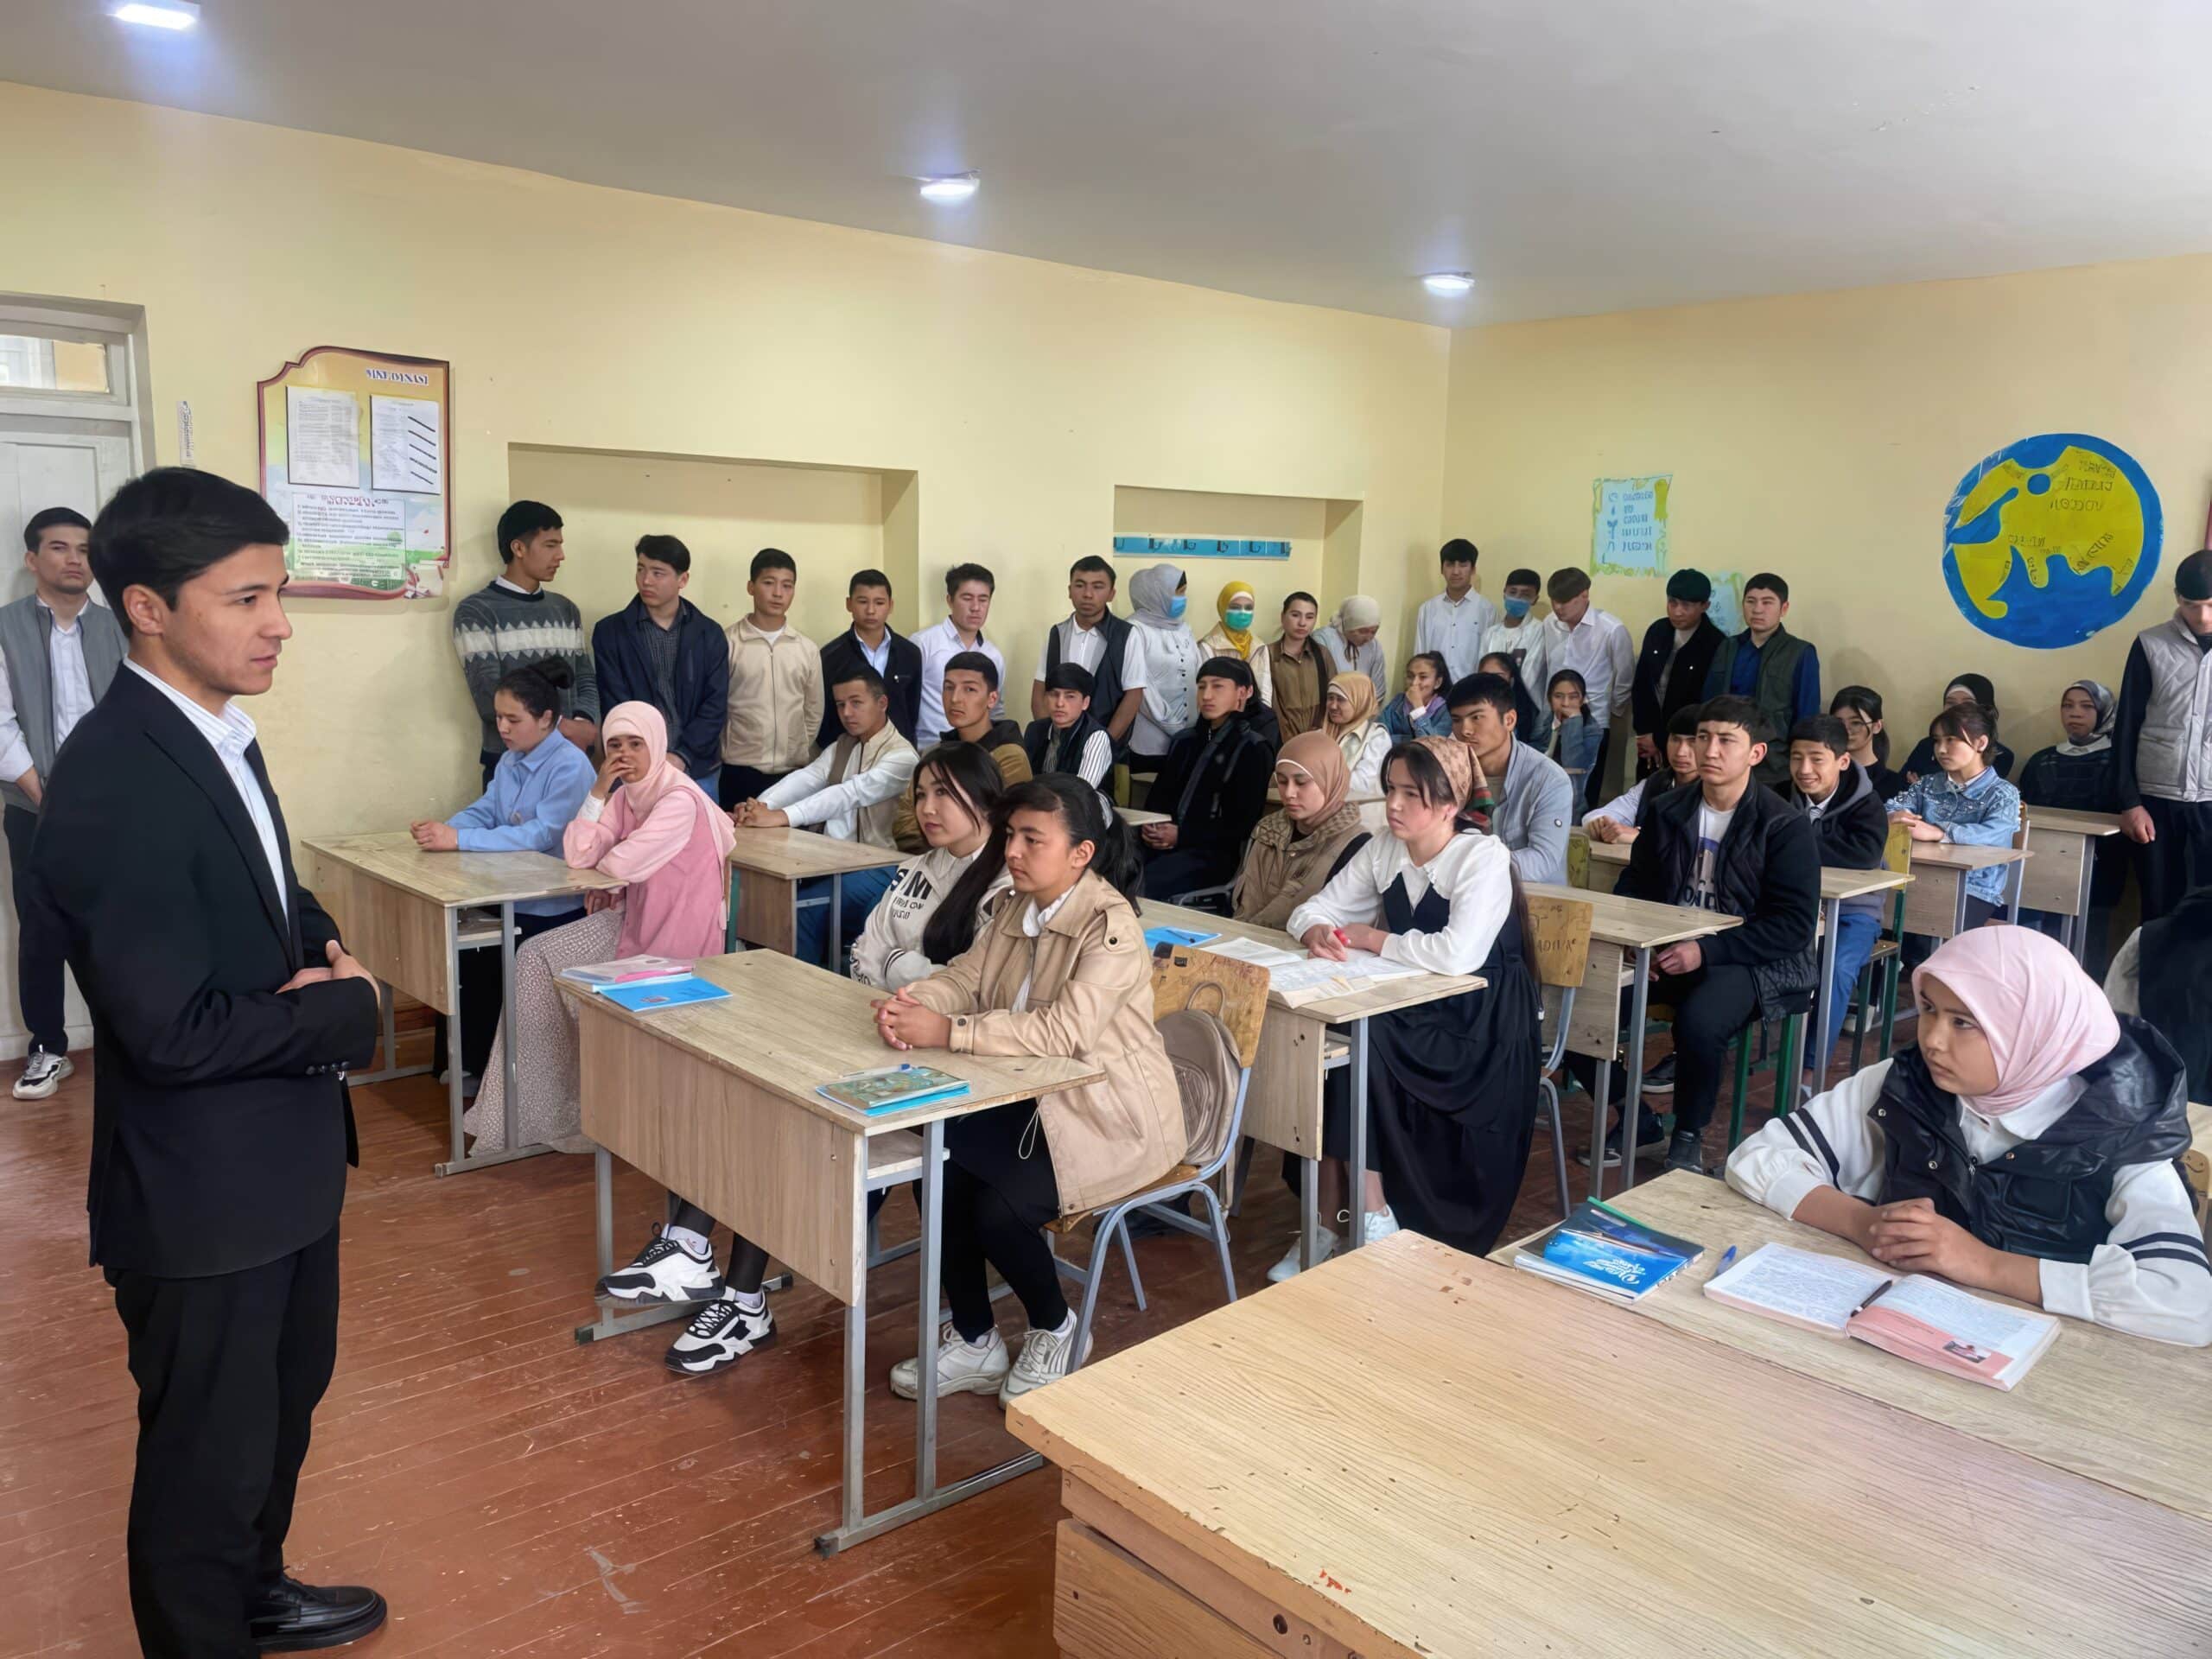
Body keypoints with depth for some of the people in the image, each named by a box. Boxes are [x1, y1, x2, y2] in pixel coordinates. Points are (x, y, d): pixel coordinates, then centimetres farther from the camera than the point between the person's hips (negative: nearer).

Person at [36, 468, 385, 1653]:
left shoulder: (215, 733, 3)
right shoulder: (113, 784, -27)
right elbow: (173, 1029, -29)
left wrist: (324, 947, -5)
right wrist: (349, 1006, -16)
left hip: (283, 1157, 10)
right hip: (203, 1193, -10)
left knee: (286, 1397, 28)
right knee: (209, 1456, 12)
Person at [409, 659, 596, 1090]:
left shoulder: (570, 767, -19)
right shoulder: (510, 761, 11)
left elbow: (541, 834, -27)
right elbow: (483, 811, 7)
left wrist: (459, 840, -30)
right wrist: (442, 828, -15)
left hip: (553, 911, -8)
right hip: (510, 899, 8)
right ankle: (466, 1060, 13)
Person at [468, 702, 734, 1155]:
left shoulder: (681, 799, -19)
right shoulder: (625, 794, 7)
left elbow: (620, 865, -24)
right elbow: (578, 857, -4)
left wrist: (601, 872, 0)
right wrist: (598, 791, -10)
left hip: (674, 939, -8)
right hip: (632, 918, 8)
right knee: (535, 960, -2)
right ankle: (531, 1108, 6)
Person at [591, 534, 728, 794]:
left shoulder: (710, 633, 5)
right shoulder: (610, 632, 2)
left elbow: (716, 705, 0)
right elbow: (616, 707, -4)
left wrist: (682, 756, -13)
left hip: (698, 770, 1)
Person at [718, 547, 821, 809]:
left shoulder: (808, 650, 7)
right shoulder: (726, 644, -4)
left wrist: (797, 756, 11)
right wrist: (730, 755, 2)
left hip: (793, 775, 3)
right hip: (739, 775, -3)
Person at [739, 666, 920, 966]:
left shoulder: (902, 756, -10)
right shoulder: (842, 747, 14)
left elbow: (850, 794, -23)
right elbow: (805, 778, -3)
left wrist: (782, 817, -32)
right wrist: (759, 808, -22)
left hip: (874, 870, -7)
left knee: (803, 907, -24)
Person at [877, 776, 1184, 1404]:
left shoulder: (1110, 926, -22)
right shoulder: (1018, 906, 4)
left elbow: (1064, 1031, -33)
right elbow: (964, 977, -2)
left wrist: (947, 1032, -38)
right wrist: (909, 1001, -25)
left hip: (1112, 1116, -8)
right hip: (1037, 1096, 8)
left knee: (999, 1207, -23)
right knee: (939, 1171, -14)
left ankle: (1054, 1332, 10)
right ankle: (974, 1343, 7)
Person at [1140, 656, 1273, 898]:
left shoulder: (1253, 750, 2)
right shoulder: (1185, 741, 23)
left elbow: (1244, 824, -5)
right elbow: (1158, 795, 22)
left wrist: (1182, 836, -12)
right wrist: (1150, 826, -2)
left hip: (1214, 853, -5)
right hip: (1162, 843, 5)